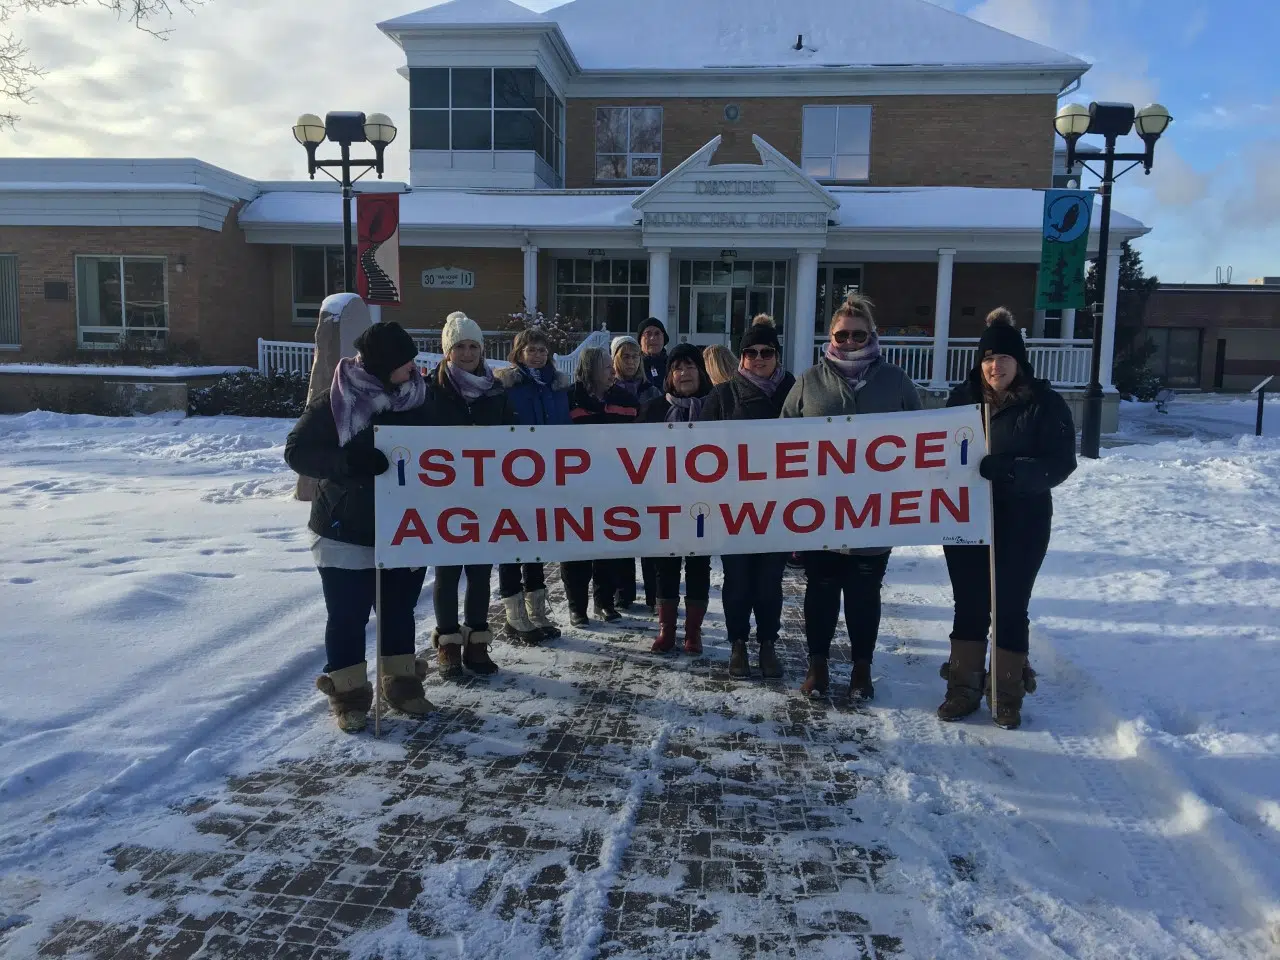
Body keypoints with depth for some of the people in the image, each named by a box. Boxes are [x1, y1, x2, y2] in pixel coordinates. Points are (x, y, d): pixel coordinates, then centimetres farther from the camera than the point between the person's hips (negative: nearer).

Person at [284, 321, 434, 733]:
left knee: (400, 610, 16)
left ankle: (403, 684, 31)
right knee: (348, 616, 4)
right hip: (347, 530, -4)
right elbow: (296, 451, -14)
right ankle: (349, 695, 19)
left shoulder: (419, 398, 0)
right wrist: (347, 461, -31)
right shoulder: (334, 402, -14)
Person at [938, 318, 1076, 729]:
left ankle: (1008, 697, 20)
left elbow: (1061, 463, -13)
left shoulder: (1045, 404, -7)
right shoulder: (963, 398, 4)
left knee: (1010, 607, 5)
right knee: (969, 606, 10)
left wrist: (1012, 470, -29)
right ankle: (963, 689, 22)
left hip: (1021, 525, -3)